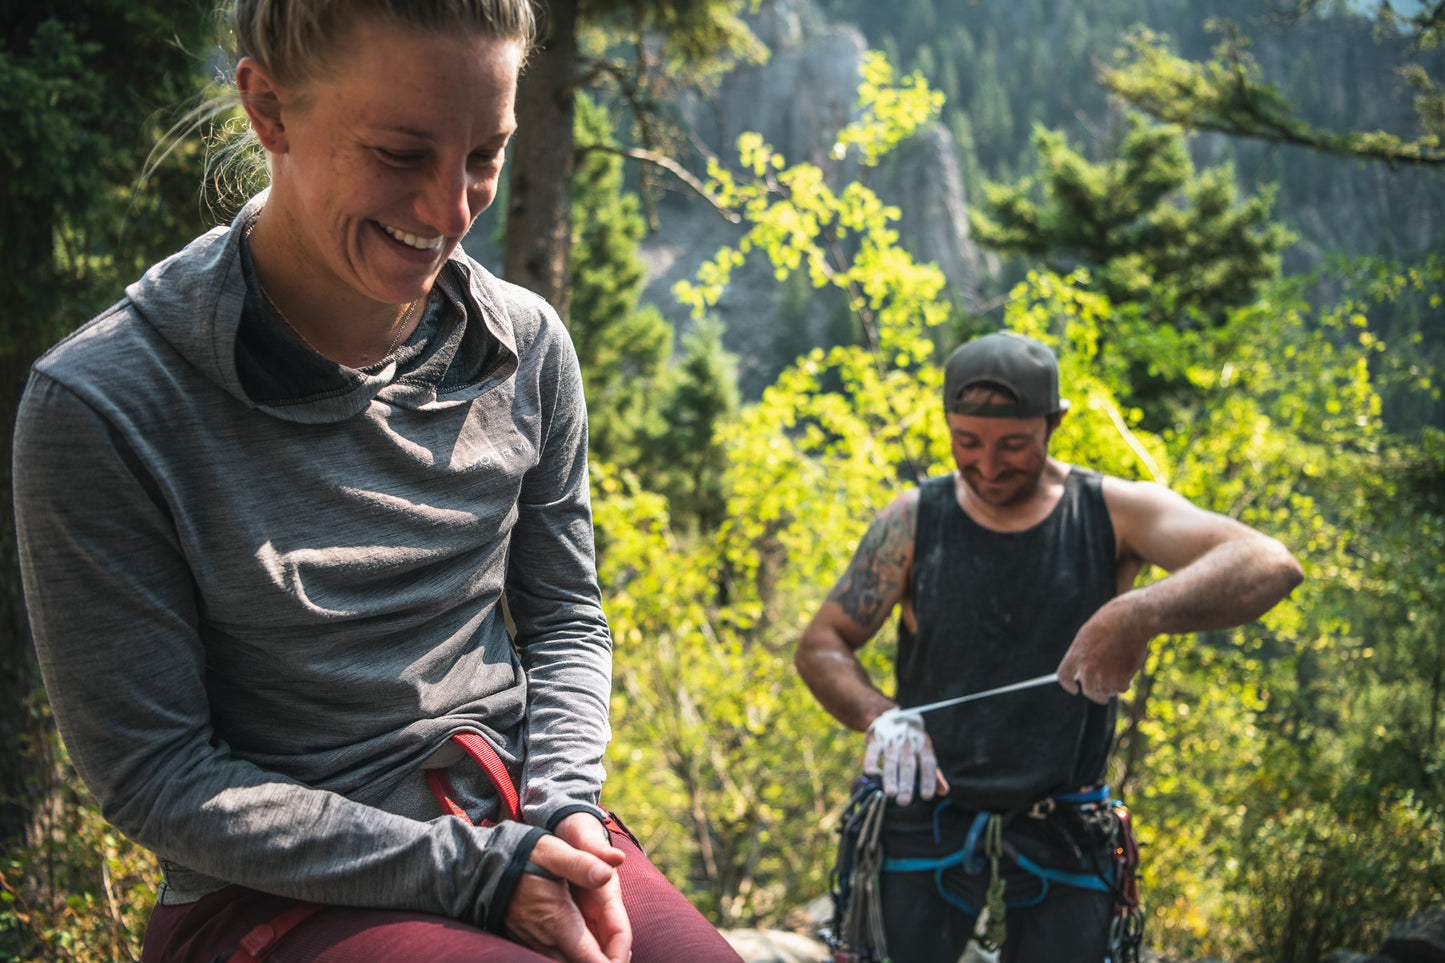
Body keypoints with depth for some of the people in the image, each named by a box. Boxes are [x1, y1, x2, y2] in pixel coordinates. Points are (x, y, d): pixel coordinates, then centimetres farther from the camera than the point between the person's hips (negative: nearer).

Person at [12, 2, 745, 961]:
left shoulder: (526, 345, 1)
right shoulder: (103, 406, -13)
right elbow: (154, 774, -10)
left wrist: (563, 806, -8)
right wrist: (469, 872, -15)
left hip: (518, 823, 4)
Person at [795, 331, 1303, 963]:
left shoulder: (1112, 513, -6)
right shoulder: (916, 521, -1)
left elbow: (1271, 566, -19)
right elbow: (820, 645, 1)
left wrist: (1141, 615, -39)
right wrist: (879, 716, -22)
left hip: (1063, 837, 0)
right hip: (928, 815, 0)